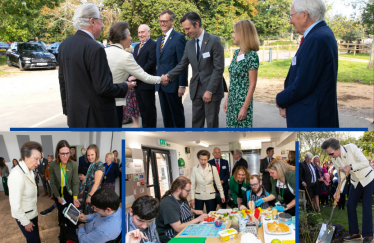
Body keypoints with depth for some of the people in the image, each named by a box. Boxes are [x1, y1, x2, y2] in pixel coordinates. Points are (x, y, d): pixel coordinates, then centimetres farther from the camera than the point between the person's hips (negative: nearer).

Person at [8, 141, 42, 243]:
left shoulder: (29, 171, -1)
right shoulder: (17, 175, -29)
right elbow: (15, 205, -26)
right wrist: (25, 222, -17)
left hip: (32, 213, 8)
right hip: (25, 216, -8)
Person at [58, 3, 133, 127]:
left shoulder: (64, 45, 5)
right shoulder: (95, 49, -20)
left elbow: (63, 81, 12)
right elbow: (104, 88, -21)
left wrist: (67, 110, 21)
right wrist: (125, 87, -3)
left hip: (74, 116, 8)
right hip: (97, 117, -8)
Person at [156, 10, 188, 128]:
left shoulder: (179, 38, -9)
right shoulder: (159, 39, 16)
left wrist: (182, 85, -17)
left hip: (173, 84, -8)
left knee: (177, 113, 4)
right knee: (166, 114, 14)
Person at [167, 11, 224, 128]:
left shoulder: (214, 41, -10)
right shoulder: (189, 44, 9)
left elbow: (219, 68, -13)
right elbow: (182, 65, 11)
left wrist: (210, 91, -16)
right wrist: (168, 76, -6)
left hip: (212, 90, -5)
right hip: (196, 90, 6)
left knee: (212, 123, 2)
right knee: (196, 123, 11)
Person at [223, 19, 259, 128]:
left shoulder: (252, 56, -13)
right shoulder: (236, 53, 9)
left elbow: (252, 84, -15)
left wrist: (245, 107, -17)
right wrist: (227, 100, 13)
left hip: (243, 101, -8)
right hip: (232, 101, 8)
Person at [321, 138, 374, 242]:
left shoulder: (351, 148, -27)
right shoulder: (335, 160, -10)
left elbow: (365, 162, -28)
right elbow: (342, 176, -5)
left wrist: (350, 166, -36)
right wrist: (338, 191, -15)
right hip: (355, 181, 6)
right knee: (350, 205, 2)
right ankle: (354, 233, 13)